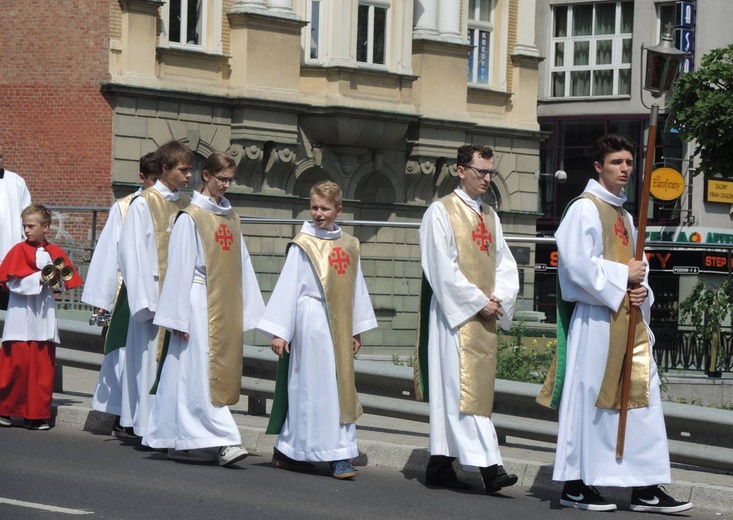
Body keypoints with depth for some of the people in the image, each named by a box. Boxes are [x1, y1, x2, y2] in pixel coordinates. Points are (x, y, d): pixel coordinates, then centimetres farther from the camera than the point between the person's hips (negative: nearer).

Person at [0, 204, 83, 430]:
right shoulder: (19, 250, -1)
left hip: (45, 319, 4)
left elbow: (67, 283, 11)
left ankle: (37, 415, 8)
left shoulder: (56, 253, 9)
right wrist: (40, 278, -16)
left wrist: (57, 279, -9)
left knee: (44, 367, 2)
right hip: (21, 318, -3)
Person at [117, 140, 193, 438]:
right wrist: (145, 301, -12)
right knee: (151, 359, -3)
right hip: (155, 294, -5)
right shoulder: (144, 204, -3)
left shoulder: (187, 205, 12)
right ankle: (148, 426, 3)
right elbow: (132, 254, -7)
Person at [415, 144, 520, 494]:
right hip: (454, 315, -7)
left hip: (485, 317, 7)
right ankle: (486, 465, -20)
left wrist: (499, 298, -4)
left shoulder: (490, 216, 16)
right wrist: (479, 302, -13)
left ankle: (440, 466, 11)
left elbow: (504, 264, 15)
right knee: (463, 389, -12)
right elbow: (443, 268, -12)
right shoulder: (440, 212, -4)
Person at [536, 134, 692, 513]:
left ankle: (645, 489, 5)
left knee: (641, 398, 4)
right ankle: (575, 486, 3)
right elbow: (576, 263, -16)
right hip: (595, 320, -8)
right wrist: (623, 276, -12)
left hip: (628, 321, 8)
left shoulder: (624, 216, 19)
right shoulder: (585, 209, -6)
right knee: (590, 400, -5)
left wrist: (642, 290, 1)